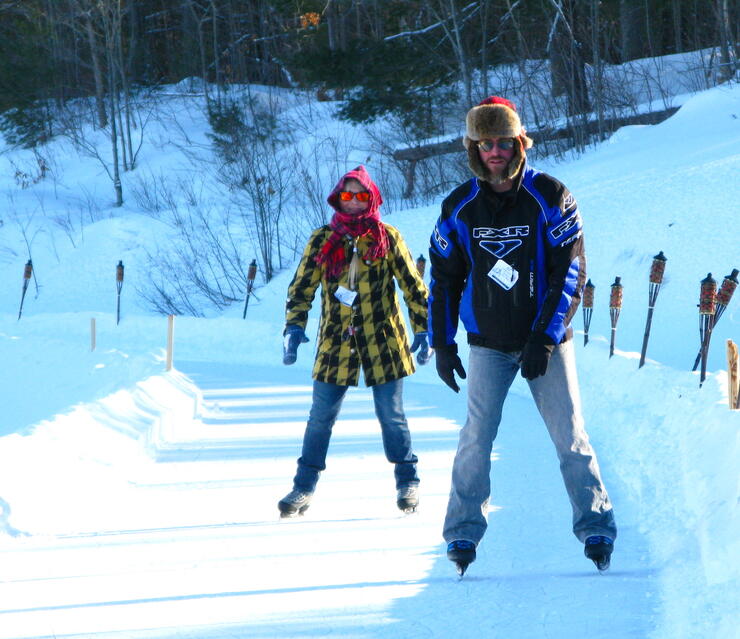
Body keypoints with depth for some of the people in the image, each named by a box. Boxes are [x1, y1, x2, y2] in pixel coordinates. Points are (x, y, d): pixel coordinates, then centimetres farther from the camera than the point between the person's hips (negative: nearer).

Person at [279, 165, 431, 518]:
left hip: (383, 340, -1)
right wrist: (294, 327, -8)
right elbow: (302, 287, 6)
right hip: (336, 340, 1)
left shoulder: (387, 237, 2)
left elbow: (413, 286, 5)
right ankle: (303, 487, 10)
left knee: (391, 415, 2)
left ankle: (407, 480, 16)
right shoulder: (322, 240, 5)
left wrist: (423, 330, -2)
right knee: (320, 417, 2)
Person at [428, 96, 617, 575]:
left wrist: (545, 338, -14)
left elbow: (571, 271, -9)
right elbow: (444, 279, 10)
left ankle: (596, 527, 3)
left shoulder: (550, 198, -7)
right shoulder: (459, 208, 1)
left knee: (570, 434, -4)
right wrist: (442, 343, 5)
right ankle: (464, 531, 0)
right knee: (477, 436, -7)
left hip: (546, 341, -1)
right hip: (488, 344, 1)